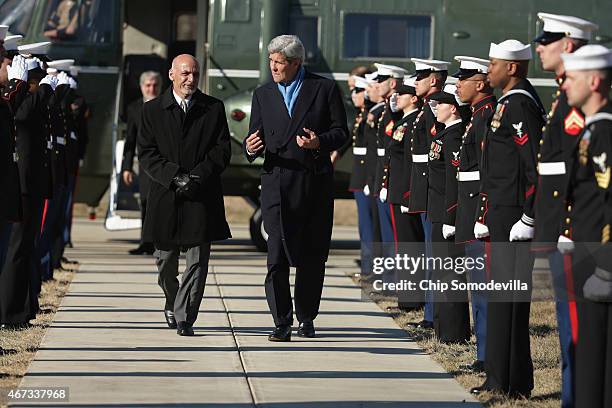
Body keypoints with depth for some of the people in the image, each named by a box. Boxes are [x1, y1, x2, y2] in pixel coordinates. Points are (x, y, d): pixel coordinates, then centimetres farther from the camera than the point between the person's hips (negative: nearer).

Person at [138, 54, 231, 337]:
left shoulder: (214, 109, 7)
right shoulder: (152, 110, 6)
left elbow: (222, 151, 2)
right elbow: (147, 154, 0)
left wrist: (196, 176, -11)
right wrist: (174, 177, -14)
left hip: (202, 196, -1)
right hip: (165, 196, 1)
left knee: (197, 260, -7)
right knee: (165, 261, 9)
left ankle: (183, 318, -4)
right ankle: (173, 302, 35)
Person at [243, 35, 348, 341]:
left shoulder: (325, 89, 3)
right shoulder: (263, 95, 12)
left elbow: (340, 132, 2)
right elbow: (255, 138, 12)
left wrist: (319, 142, -18)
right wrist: (251, 148, -11)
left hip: (316, 182, -1)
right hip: (277, 184, 1)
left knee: (312, 256, 7)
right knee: (277, 256, -10)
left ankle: (306, 318, 21)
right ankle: (282, 323, -7)